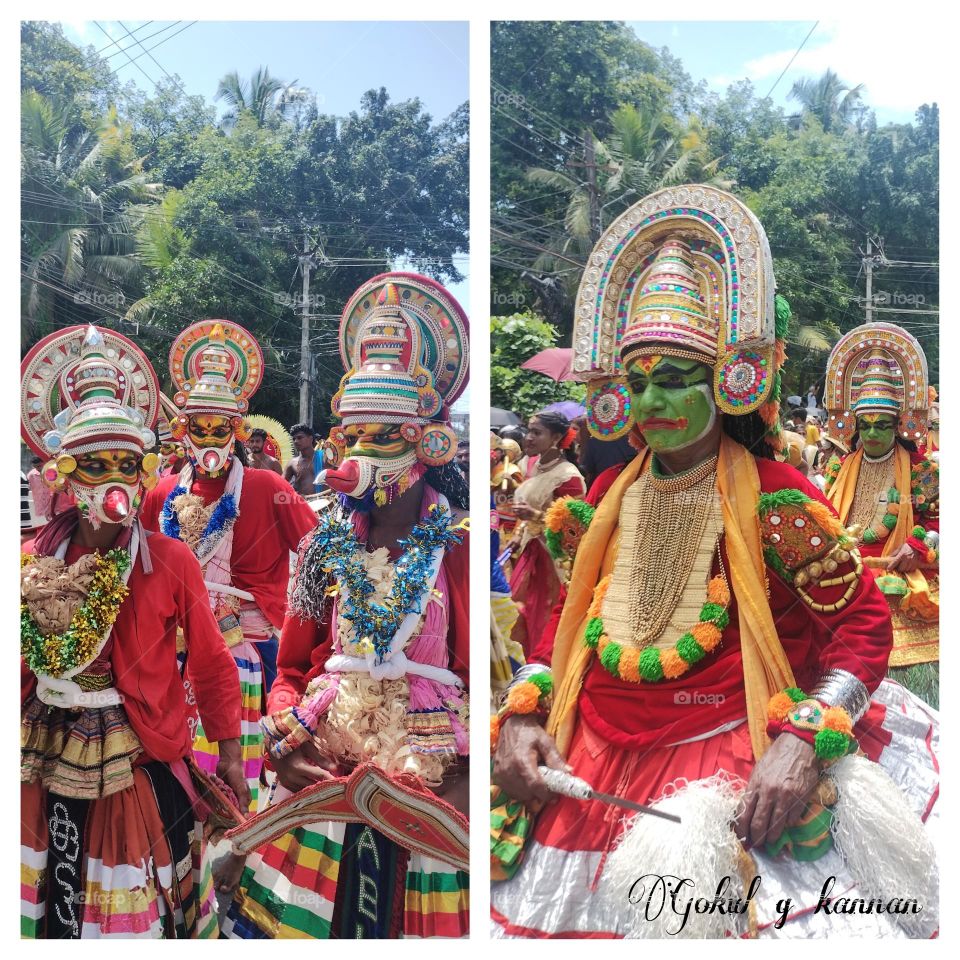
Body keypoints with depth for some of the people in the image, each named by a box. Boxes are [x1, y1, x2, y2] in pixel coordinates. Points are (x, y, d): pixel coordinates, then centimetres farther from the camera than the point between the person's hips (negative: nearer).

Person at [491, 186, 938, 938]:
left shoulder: (773, 499, -9)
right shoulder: (609, 502, 6)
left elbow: (864, 624, -8)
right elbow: (570, 622, 16)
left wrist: (803, 743, -22)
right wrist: (521, 716, 1)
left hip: (740, 773, -4)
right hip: (592, 772, 5)